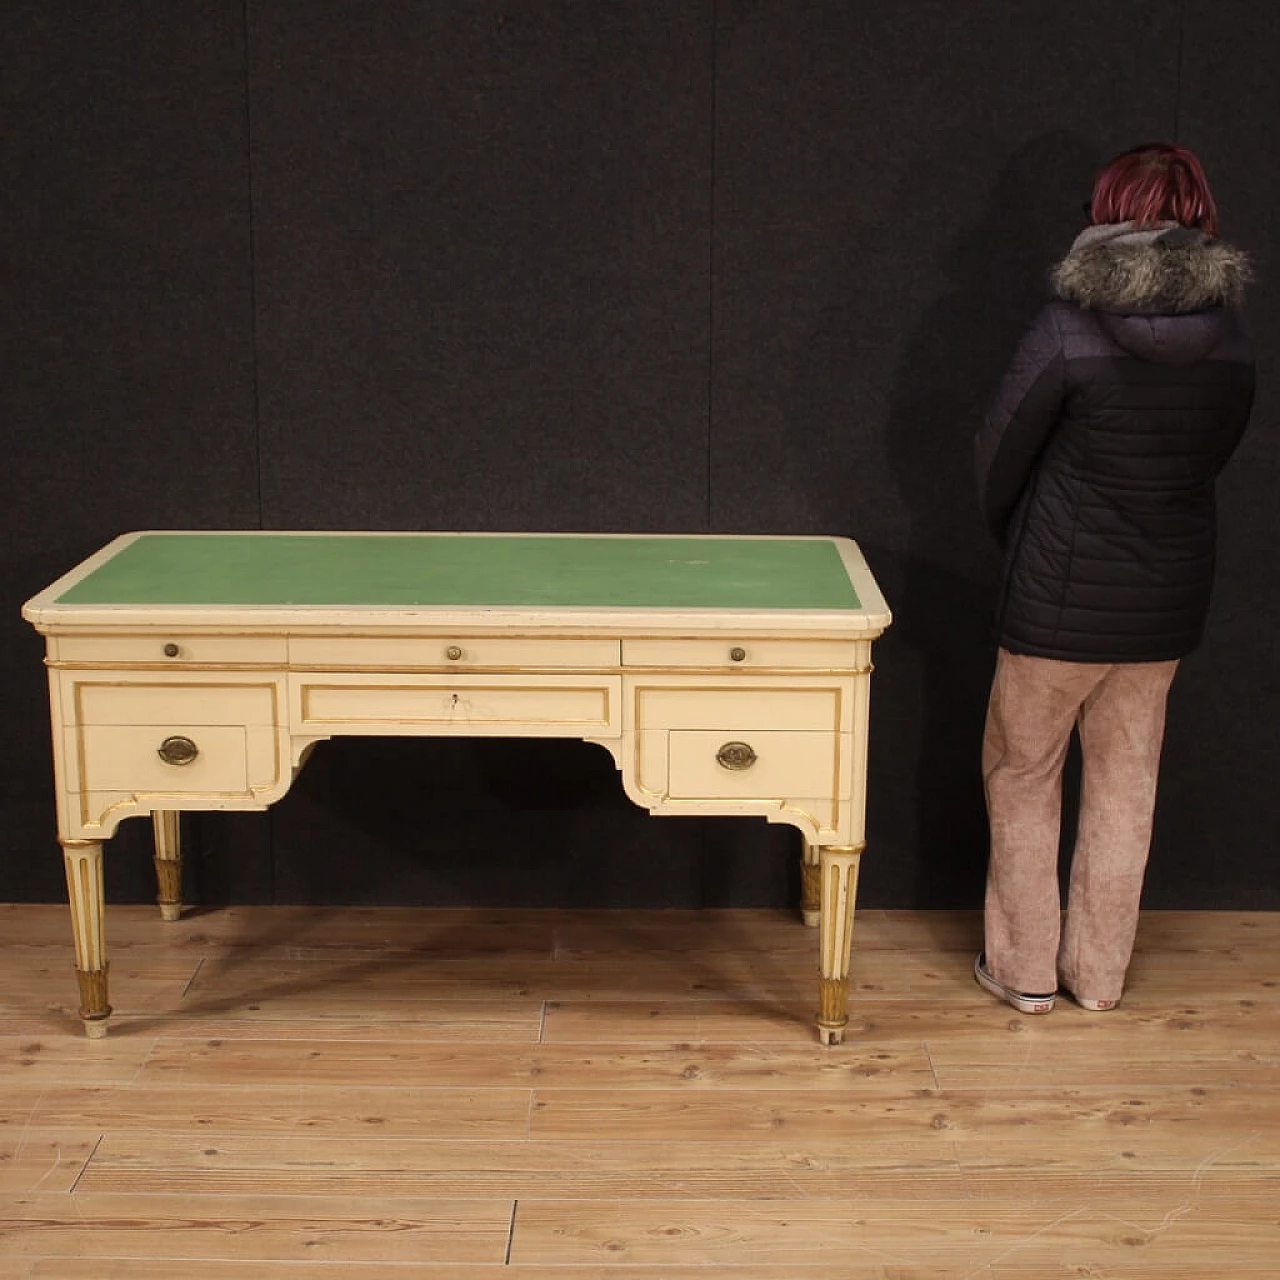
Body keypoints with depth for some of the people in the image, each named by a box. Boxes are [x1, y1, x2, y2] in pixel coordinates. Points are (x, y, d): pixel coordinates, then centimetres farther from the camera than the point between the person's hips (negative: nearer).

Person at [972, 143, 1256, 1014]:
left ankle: (1024, 968, 19)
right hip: (1169, 593, 4)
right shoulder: (1231, 338, -3)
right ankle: (1100, 973, 25)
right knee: (1126, 782, 16)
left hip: (1061, 593, -4)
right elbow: (1216, 455, 8)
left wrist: (1020, 541, 11)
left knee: (1024, 774, 13)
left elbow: (999, 457, -8)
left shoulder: (1069, 328, -17)